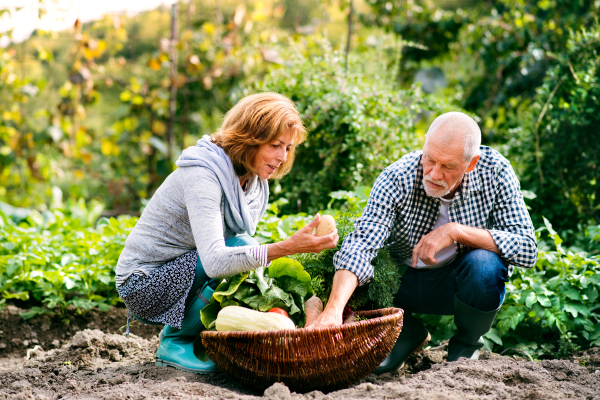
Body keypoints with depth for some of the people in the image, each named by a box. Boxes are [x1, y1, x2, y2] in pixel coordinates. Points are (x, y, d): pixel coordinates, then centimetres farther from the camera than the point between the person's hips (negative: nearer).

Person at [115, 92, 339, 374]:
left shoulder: (255, 181, 1)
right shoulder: (201, 175, -26)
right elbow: (214, 260, -39)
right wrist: (288, 247, -47)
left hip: (183, 273, 8)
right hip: (146, 283, -8)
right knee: (239, 247, -26)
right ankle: (175, 341, -10)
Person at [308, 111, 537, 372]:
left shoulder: (495, 172, -21)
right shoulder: (397, 179, -24)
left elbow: (527, 249, -24)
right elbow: (361, 244, -36)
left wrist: (455, 231, -34)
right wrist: (334, 309, -52)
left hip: (463, 281, 0)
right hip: (404, 281, 1)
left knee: (484, 263, -33)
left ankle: (467, 344, -2)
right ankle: (410, 334, 7)